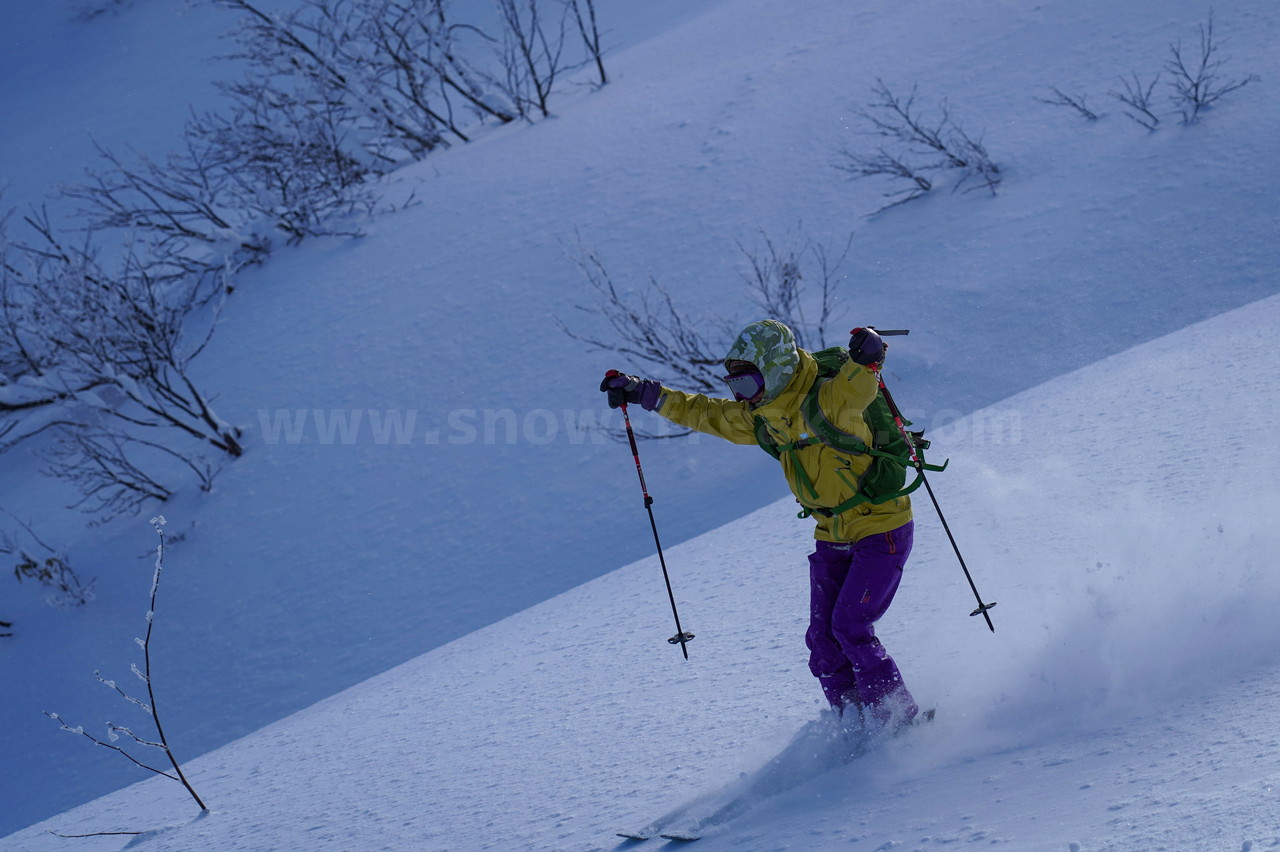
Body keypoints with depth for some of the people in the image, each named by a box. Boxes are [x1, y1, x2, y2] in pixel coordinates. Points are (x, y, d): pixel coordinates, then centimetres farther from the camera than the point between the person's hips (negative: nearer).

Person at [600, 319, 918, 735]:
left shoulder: (828, 401, -22)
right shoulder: (760, 417, 3)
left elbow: (857, 386, -42)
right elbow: (706, 412, 14)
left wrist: (865, 359, -64)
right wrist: (644, 393, 11)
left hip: (881, 530, -8)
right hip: (832, 538, 8)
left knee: (849, 627, -15)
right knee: (822, 638, 1)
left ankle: (901, 720, -3)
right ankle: (856, 726, 11)